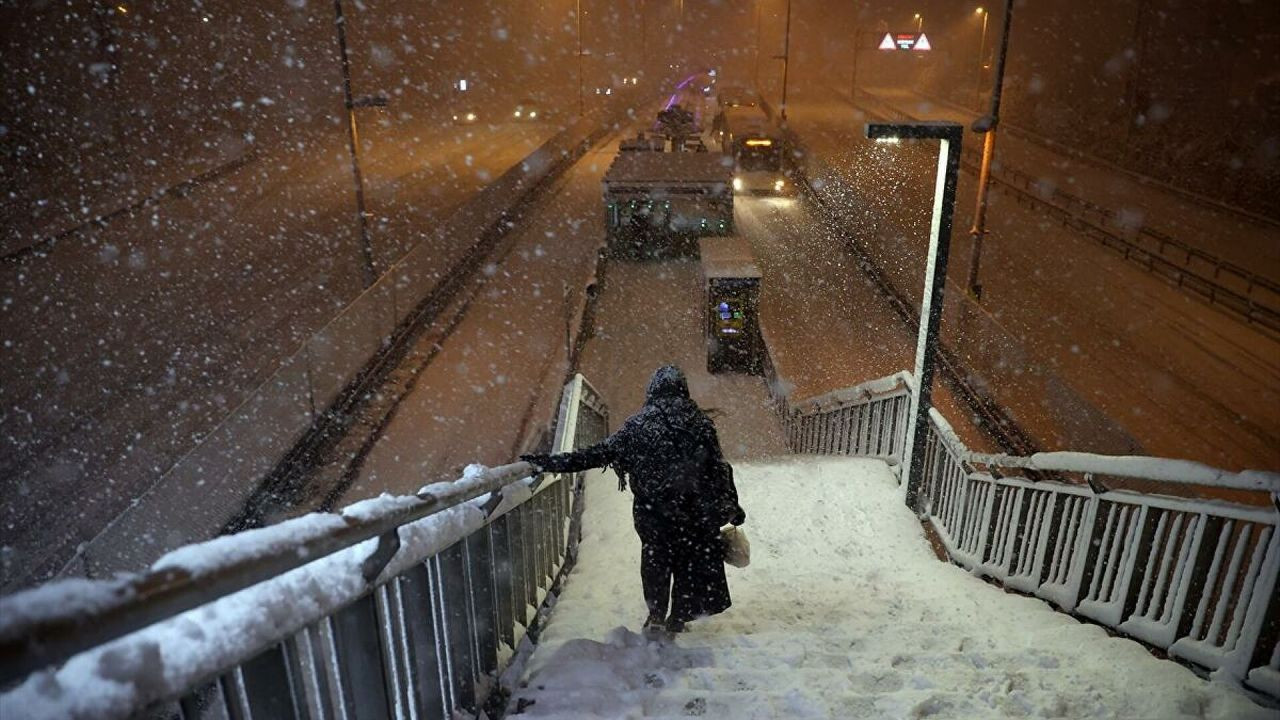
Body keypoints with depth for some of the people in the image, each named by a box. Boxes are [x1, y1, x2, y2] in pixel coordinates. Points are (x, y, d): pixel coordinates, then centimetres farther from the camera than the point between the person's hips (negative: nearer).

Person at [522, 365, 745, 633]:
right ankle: (679, 617, 22)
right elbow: (720, 468, -3)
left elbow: (601, 453, -9)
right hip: (696, 511, 1)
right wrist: (732, 506, 6)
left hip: (653, 513, 0)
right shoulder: (699, 422, -3)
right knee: (690, 561, 16)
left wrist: (552, 462, -6)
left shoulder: (638, 424, -6)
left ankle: (656, 616, 24)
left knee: (656, 561, 18)